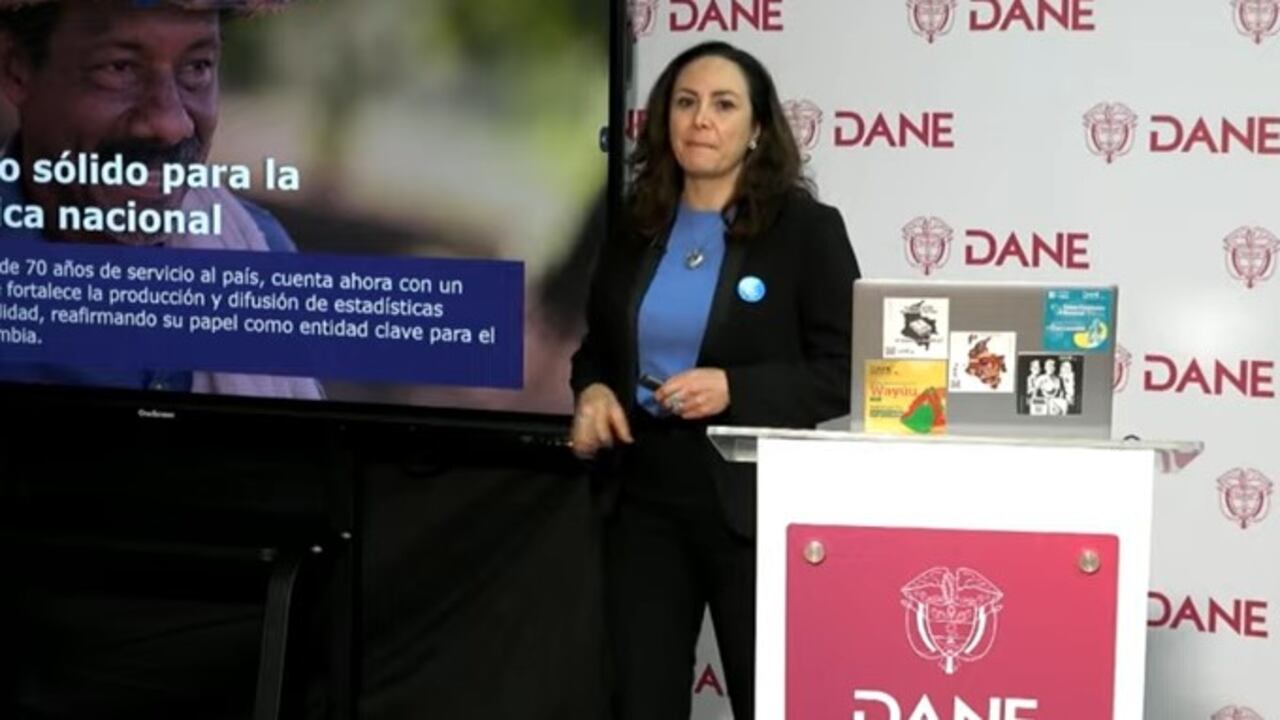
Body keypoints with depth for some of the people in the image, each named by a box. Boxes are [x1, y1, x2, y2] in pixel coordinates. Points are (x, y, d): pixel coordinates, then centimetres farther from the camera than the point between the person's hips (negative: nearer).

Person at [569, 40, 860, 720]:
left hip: (753, 503, -4)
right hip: (643, 496, 4)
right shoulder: (635, 230, 9)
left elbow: (845, 374, -9)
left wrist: (734, 389, -21)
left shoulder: (807, 228, -5)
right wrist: (592, 391, -2)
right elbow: (596, 348, 20)